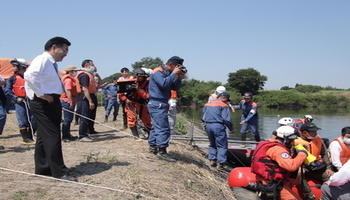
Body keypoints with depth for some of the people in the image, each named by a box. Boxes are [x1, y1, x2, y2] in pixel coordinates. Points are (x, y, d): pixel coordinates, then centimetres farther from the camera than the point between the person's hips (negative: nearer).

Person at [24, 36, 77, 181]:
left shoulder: (51, 63, 16)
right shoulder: (42, 60, -14)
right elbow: (29, 76, -29)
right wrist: (41, 94, -24)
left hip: (51, 102, 10)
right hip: (43, 103, -10)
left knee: (44, 136, 15)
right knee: (52, 137, -8)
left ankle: (42, 168, 26)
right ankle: (59, 172, -3)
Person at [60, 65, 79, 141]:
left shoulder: (71, 79, 19)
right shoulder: (68, 80, -13)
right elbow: (68, 91, -21)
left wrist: (72, 102, 20)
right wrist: (71, 102, -22)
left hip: (70, 101, 11)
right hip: (67, 101, -11)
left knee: (69, 119, 14)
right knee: (67, 119, -7)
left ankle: (67, 134, 22)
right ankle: (65, 135, -2)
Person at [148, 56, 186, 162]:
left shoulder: (167, 73, 15)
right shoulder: (158, 72, -12)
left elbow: (175, 88, 14)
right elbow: (164, 84, -28)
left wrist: (179, 78, -3)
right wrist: (174, 74, -18)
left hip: (159, 104, 10)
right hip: (158, 104, -10)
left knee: (156, 126, 16)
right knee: (163, 128, -12)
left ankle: (153, 147, 25)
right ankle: (161, 151, -10)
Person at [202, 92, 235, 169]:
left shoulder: (207, 104, 17)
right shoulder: (223, 105, -3)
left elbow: (203, 118, 19)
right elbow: (227, 119, -9)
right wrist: (231, 129, 0)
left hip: (208, 126, 6)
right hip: (218, 126, -6)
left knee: (212, 144, 21)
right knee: (222, 145, 2)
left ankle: (212, 160, 18)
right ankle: (220, 163, -4)